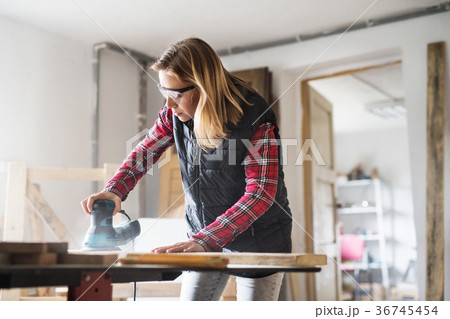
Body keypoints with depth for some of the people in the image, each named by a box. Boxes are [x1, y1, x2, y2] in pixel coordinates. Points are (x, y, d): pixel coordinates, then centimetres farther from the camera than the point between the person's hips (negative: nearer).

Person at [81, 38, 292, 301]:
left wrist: (202, 241, -36)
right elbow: (145, 151, 3)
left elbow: (261, 193, -28)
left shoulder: (256, 119, -25)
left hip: (258, 241, -5)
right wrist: (115, 190, -19)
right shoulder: (175, 113, -8)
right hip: (204, 235, 5)